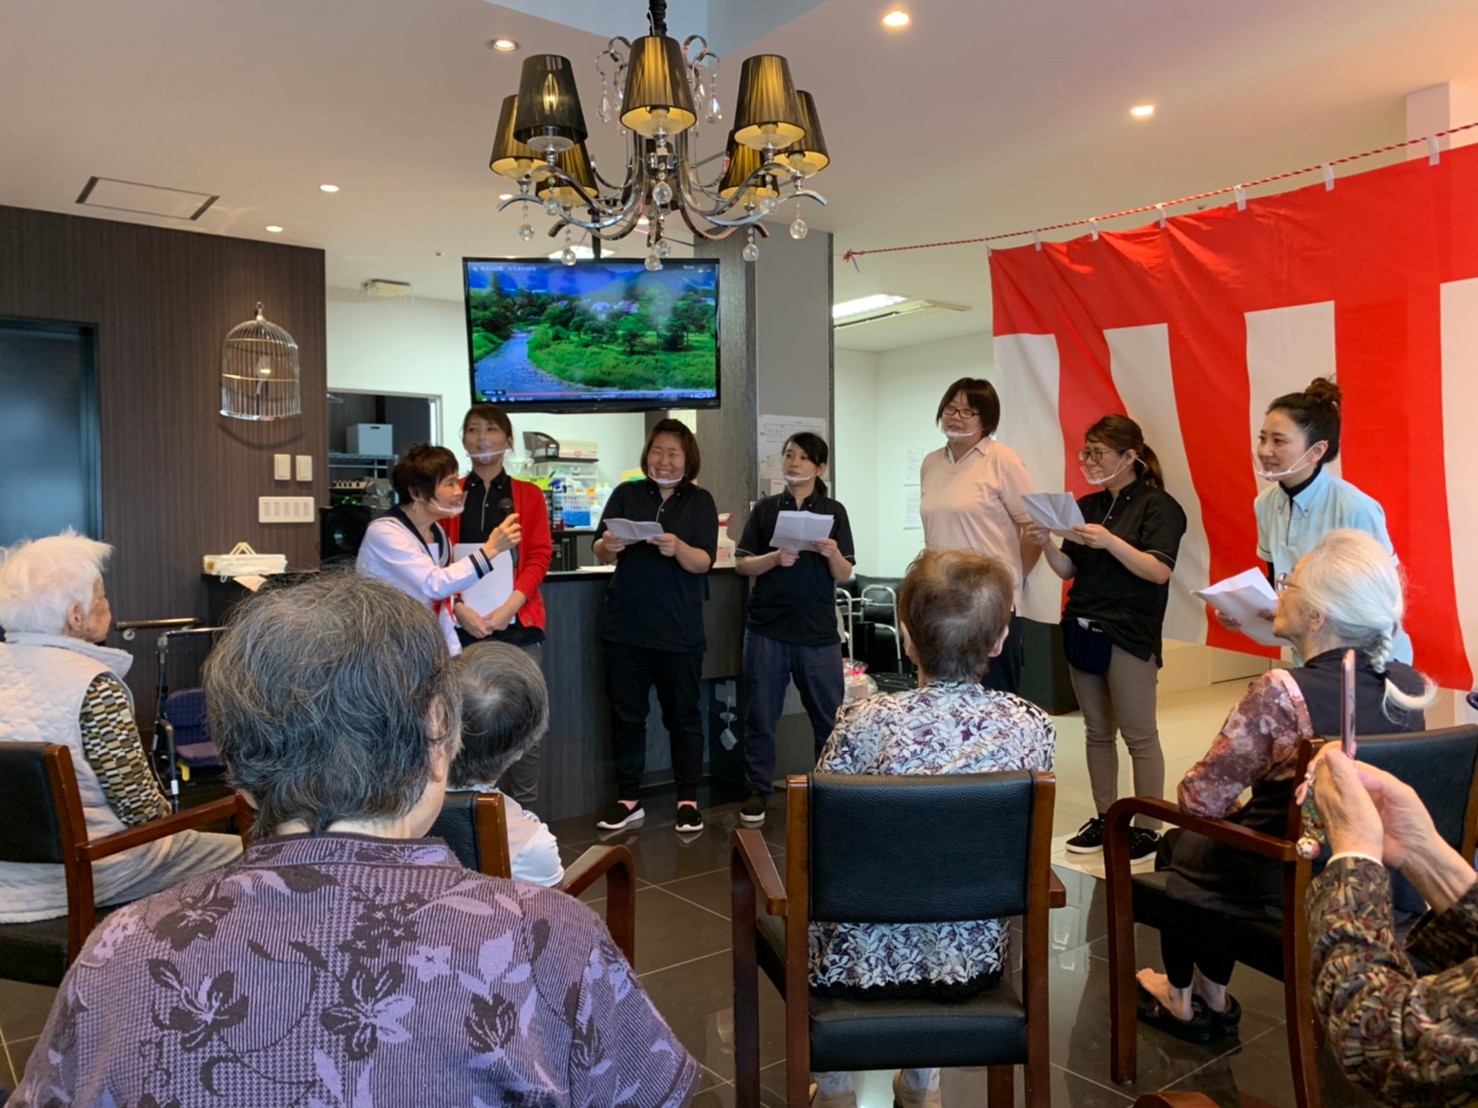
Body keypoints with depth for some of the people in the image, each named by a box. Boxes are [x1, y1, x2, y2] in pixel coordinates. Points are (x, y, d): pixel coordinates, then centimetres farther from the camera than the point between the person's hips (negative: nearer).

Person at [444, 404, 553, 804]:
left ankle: (524, 809, 10)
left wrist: (509, 606, -12)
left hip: (517, 621, 0)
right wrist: (460, 608, -11)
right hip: (462, 623, 0)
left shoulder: (528, 495, 11)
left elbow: (539, 556, 2)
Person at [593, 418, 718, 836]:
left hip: (680, 630, -1)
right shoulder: (626, 494, 5)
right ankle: (628, 800, 19)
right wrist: (607, 546, -22)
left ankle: (688, 799, 17)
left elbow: (703, 562, -8)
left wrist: (677, 547, -29)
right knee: (626, 715, 7)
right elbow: (601, 554, 1)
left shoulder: (700, 501, 1)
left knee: (683, 715, 7)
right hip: (626, 627, 2)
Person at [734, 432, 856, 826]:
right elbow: (742, 565, 2)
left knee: (830, 717, 5)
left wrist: (832, 554, -21)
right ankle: (758, 790, 18)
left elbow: (844, 575, 0)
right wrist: (776, 559, -16)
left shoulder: (833, 511, 4)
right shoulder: (765, 509, 7)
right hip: (767, 628, 1)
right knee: (761, 715, 6)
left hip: (818, 630, 0)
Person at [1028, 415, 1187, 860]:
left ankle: (1148, 828, 10)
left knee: (1139, 736, 1)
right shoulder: (1086, 506, 11)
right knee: (1097, 733, 12)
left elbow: (1159, 571, -16)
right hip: (1081, 631, 6)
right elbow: (1068, 570, 11)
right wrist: (1046, 544, -8)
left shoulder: (1158, 506, -6)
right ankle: (1104, 818, 21)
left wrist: (1110, 541, -27)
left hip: (1129, 636, -6)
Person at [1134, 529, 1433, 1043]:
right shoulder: (1412, 687, -8)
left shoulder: (1281, 694, -28)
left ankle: (1180, 1000, 42)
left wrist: (1231, 811, 2)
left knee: (1178, 845, 24)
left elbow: (1200, 798, -19)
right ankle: (1214, 997, 41)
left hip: (1285, 892, -6)